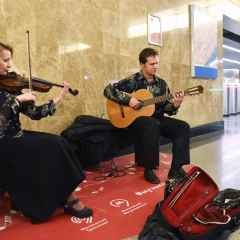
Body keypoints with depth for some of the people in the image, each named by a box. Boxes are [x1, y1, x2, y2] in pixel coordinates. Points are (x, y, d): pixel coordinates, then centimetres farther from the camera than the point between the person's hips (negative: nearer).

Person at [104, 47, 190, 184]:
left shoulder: (162, 83, 10)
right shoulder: (132, 81, -4)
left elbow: (167, 108, 8)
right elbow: (108, 90, -10)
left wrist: (175, 105, -16)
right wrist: (128, 99, -20)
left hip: (157, 118, 6)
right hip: (136, 118, -5)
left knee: (183, 127, -14)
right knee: (152, 125, -38)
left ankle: (176, 169, -11)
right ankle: (149, 169, -24)